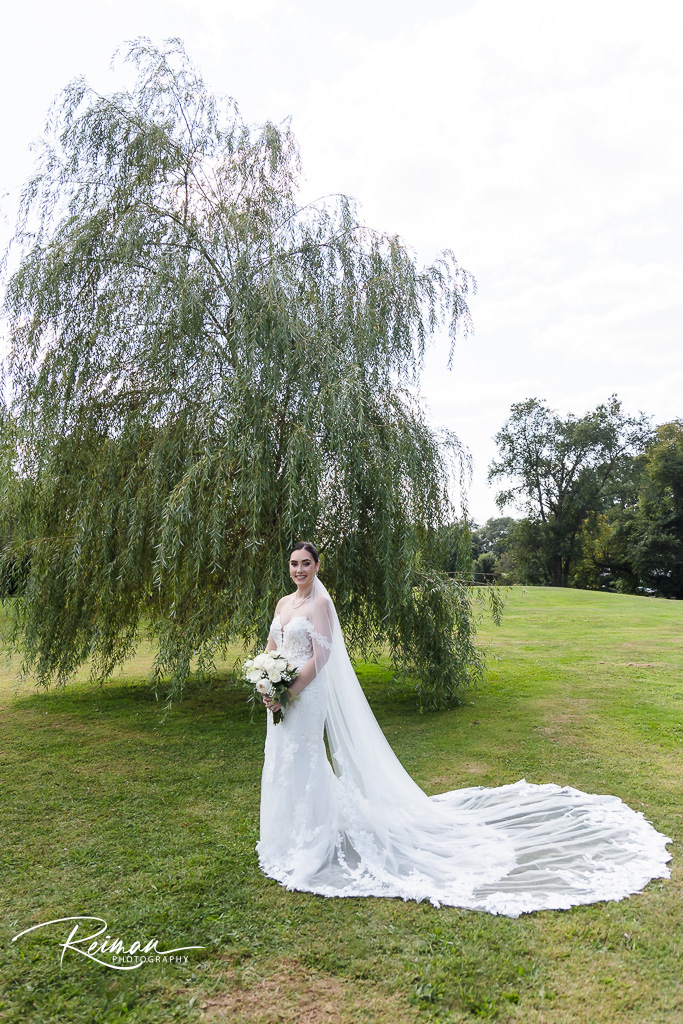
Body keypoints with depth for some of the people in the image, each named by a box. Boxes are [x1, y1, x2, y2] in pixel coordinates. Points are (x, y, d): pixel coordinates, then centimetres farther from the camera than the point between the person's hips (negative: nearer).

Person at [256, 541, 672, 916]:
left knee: (303, 765, 0)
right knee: (284, 765, 17)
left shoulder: (320, 602, -13)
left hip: (306, 695, -8)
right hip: (281, 695, 8)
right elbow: (269, 651, 14)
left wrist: (287, 694, -19)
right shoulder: (283, 603, 11)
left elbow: (320, 657, -19)